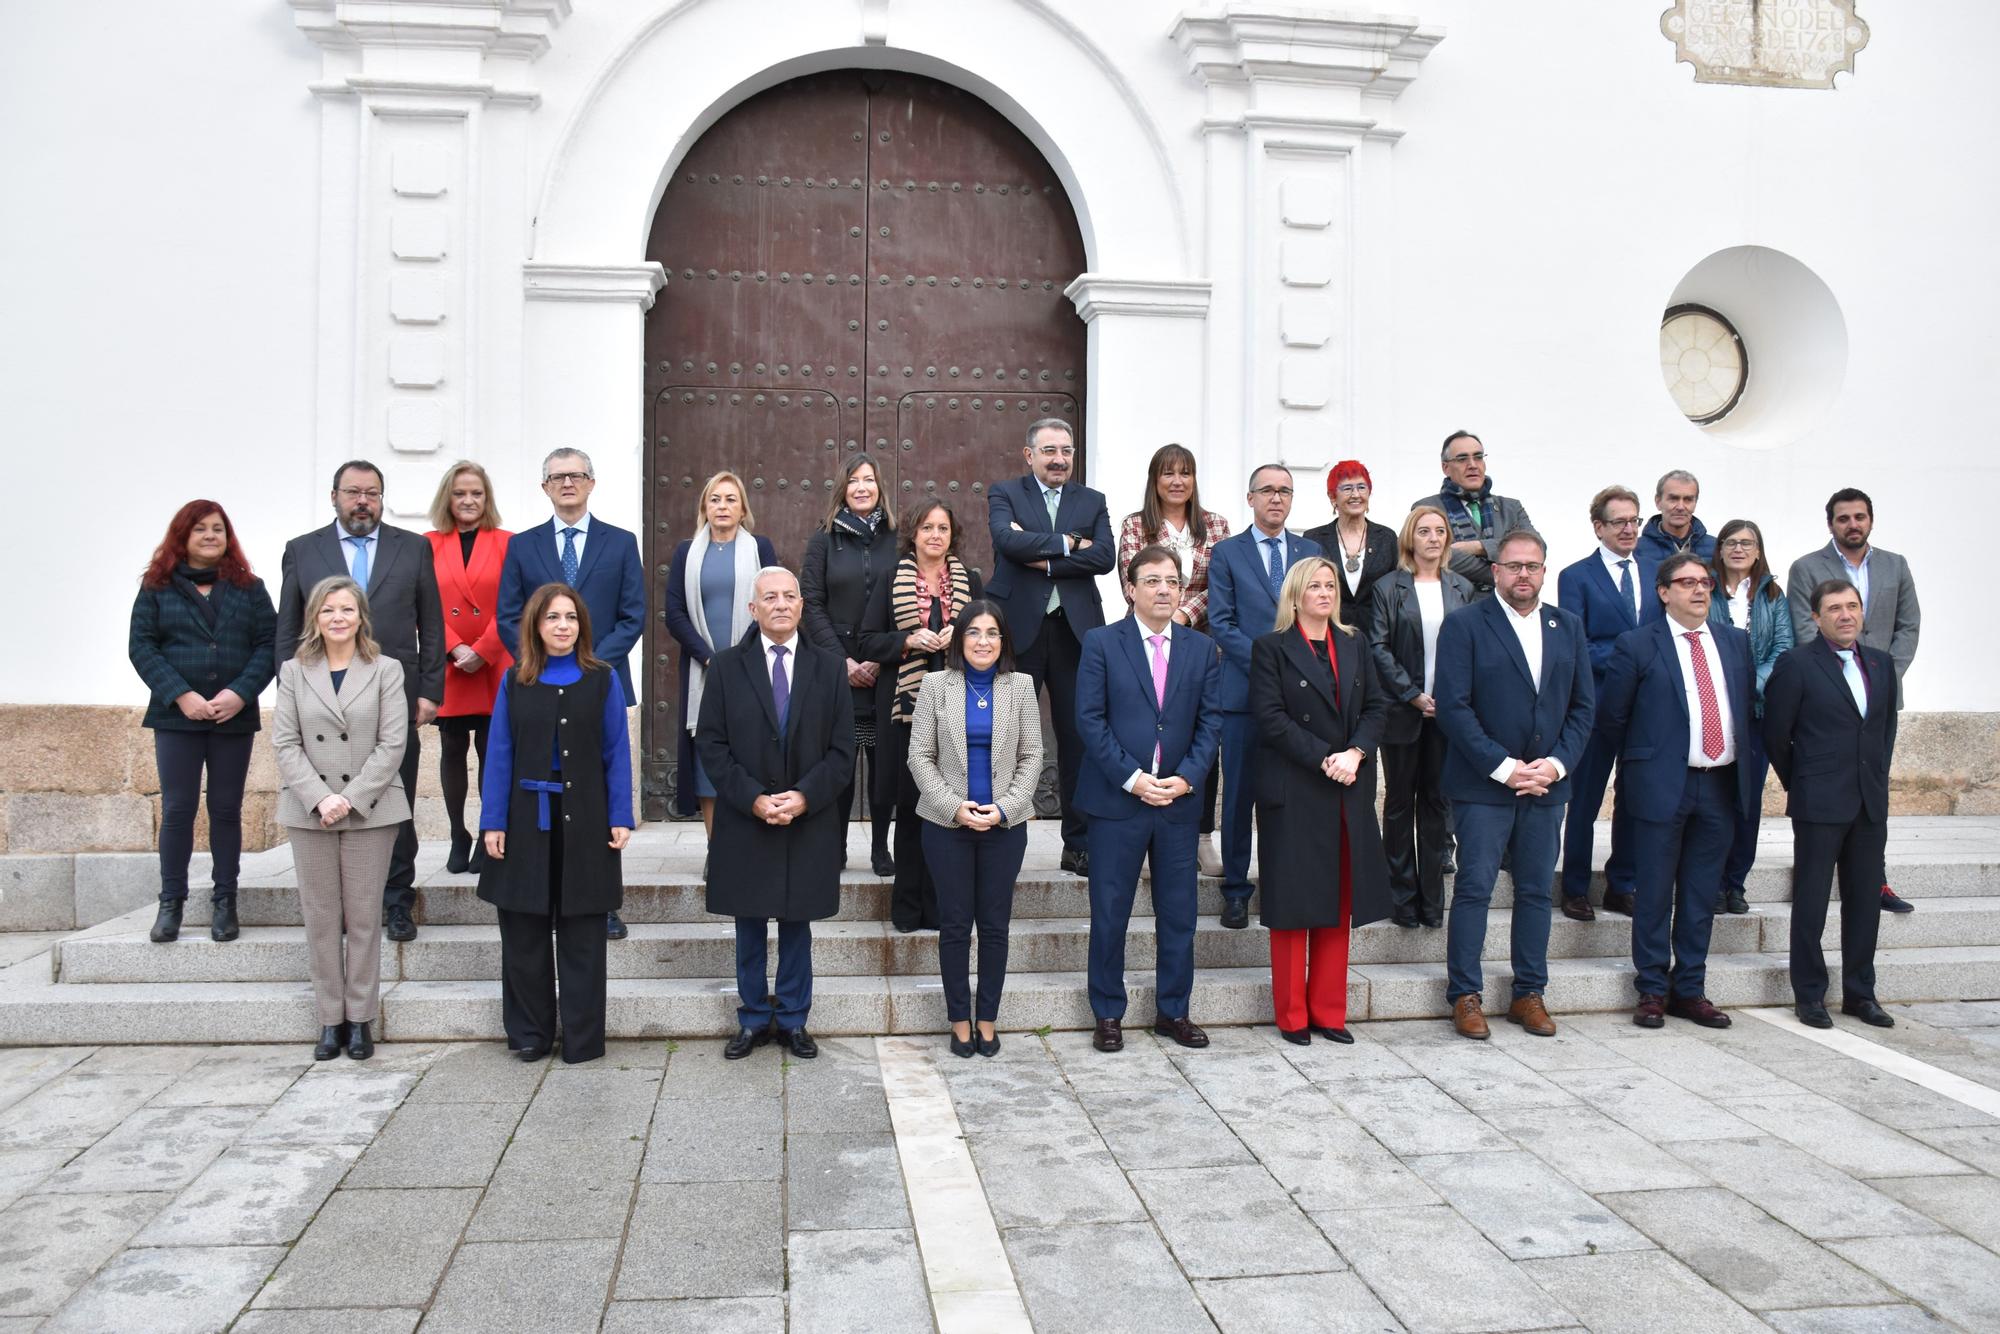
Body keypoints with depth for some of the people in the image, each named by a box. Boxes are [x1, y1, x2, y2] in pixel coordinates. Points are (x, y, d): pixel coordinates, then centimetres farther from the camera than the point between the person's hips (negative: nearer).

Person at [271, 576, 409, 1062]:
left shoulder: (386, 670, 2)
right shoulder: (294, 671, 8)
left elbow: (392, 744, -4)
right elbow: (285, 742, 1)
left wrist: (350, 799, -12)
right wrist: (319, 798, -12)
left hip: (370, 811, -2)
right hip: (310, 812, 2)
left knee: (364, 917, 3)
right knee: (320, 918, 6)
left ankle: (360, 1018, 12)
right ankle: (331, 1018, 15)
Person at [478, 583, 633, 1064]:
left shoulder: (602, 680, 1)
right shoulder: (514, 681, 4)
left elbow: (617, 753, 0)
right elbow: (500, 755, 3)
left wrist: (620, 818, -5)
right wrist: (493, 822, -3)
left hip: (583, 823, -1)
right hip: (526, 821, 1)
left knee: (581, 935, 5)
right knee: (523, 934, 6)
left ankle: (582, 1037, 14)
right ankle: (530, 1033, 19)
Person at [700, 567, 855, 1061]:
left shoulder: (829, 668, 3)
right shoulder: (726, 667, 1)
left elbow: (842, 751, 0)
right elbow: (712, 745, -3)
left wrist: (804, 796, -14)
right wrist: (753, 798, -14)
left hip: (809, 823, 0)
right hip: (744, 821, 0)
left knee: (797, 924, 9)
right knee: (749, 927, 10)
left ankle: (793, 1021, 22)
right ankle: (753, 1021, 23)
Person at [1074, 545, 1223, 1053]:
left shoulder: (1201, 648, 8)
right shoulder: (1102, 643, -2)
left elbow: (1210, 722, 6)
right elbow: (1089, 719, -7)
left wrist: (1187, 778, -9)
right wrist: (1131, 777, -15)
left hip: (1179, 800, 3)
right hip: (1116, 799, -3)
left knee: (1179, 913, 10)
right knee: (1109, 913, 4)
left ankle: (1173, 1011, 24)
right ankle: (1108, 1015, 17)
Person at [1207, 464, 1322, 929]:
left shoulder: (1311, 551, 14)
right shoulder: (1227, 553, 6)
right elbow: (1221, 622, -1)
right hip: (1244, 691, -2)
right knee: (1240, 794, 2)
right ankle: (1236, 890, 12)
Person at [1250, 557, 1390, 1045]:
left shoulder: (1354, 645, 14)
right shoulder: (1271, 648, -1)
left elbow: (1376, 707, 7)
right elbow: (1271, 718, -10)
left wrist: (1355, 753, -11)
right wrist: (1325, 760, -17)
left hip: (1349, 794, 5)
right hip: (1294, 794, -5)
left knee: (1339, 904, 8)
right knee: (1293, 904, 1)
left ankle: (1328, 1010, 17)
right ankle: (1292, 1016, 11)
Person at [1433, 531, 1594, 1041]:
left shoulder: (1568, 627, 11)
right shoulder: (1464, 625, -4)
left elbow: (1582, 706, 10)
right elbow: (1453, 706, -10)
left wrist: (1556, 764, -5)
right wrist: (1503, 767, -14)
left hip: (1546, 784, 4)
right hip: (1483, 784, -4)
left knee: (1536, 892, 9)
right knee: (1474, 888, -2)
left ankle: (1529, 994, 20)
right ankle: (1465, 996, 8)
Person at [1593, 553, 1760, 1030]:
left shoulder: (1735, 642, 11)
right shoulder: (1637, 645, -4)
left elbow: (1749, 707, 17)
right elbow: (1611, 717, 0)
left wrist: (1743, 763, 12)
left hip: (1722, 785, 4)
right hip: (1663, 785, -4)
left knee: (1702, 895, 10)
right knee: (1655, 893, 2)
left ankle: (1691, 990, 20)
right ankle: (1653, 991, 12)